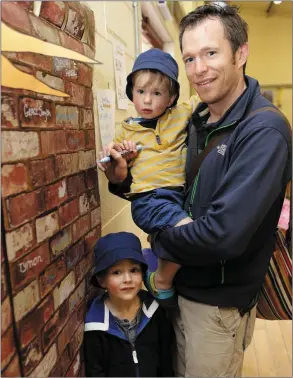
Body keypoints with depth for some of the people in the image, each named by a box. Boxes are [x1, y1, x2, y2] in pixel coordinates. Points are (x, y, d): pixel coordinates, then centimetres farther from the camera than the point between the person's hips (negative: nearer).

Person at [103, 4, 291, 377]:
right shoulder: (198, 121, 2)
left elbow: (225, 233, -31)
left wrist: (161, 243, -14)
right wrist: (124, 180, -10)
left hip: (219, 301, -7)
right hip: (181, 285, 7)